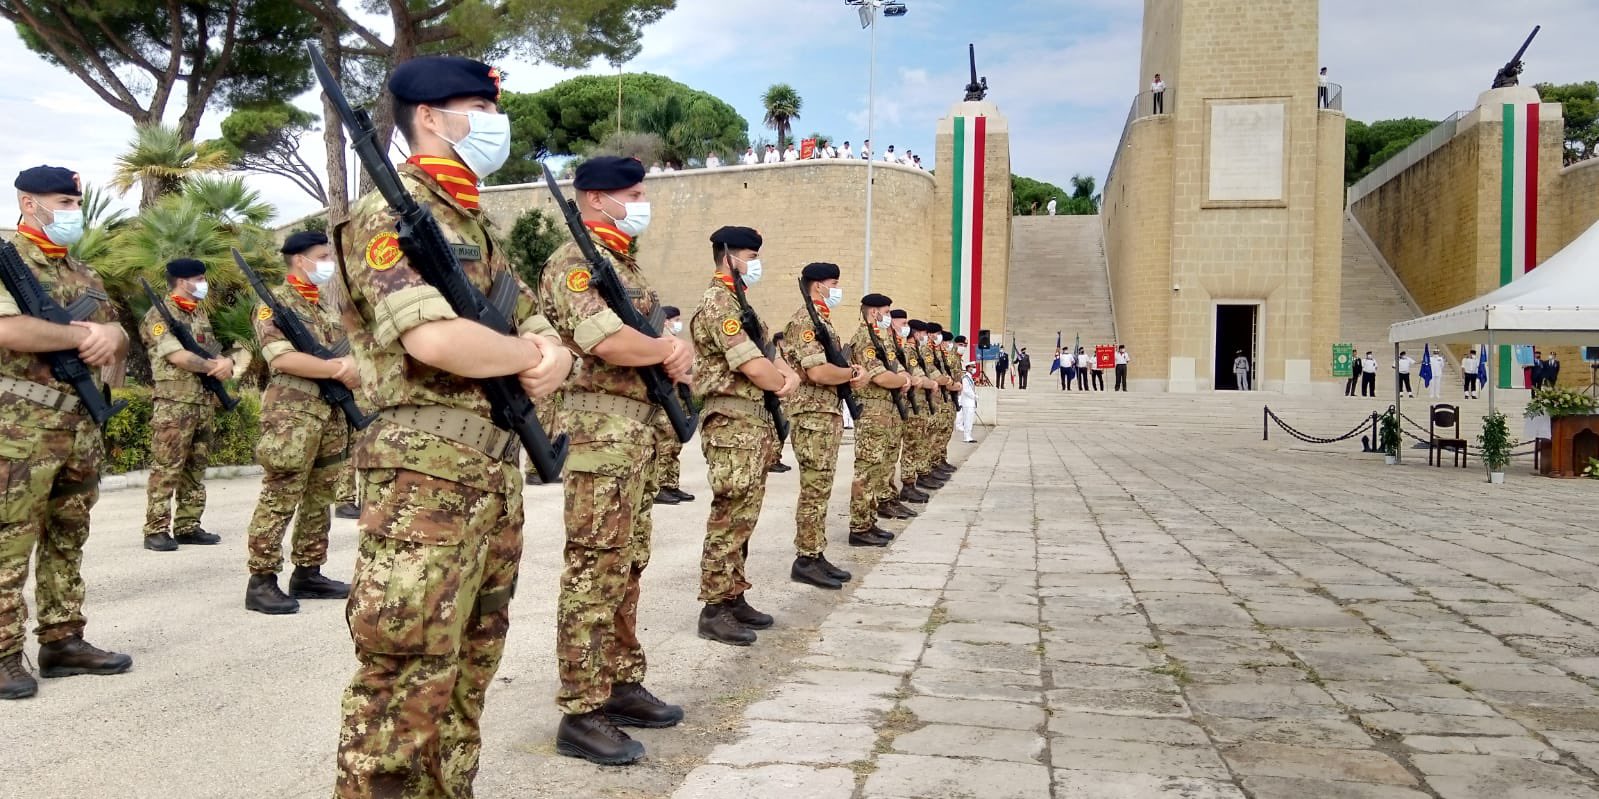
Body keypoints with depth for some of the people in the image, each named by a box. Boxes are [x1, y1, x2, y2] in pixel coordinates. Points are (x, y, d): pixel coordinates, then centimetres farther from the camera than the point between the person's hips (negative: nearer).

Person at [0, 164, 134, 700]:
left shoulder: (83, 273, 18)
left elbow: (120, 342, 18)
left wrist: (109, 336, -5)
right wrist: (82, 336, -12)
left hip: (81, 426, 8)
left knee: (68, 540, 12)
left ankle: (63, 641, 20)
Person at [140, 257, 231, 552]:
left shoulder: (200, 314, 18)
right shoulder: (161, 314, -7)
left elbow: (214, 351, 16)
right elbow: (178, 356, -18)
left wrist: (225, 362, -7)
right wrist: (214, 367, -8)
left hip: (205, 403, 8)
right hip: (174, 403, -8)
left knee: (196, 468, 10)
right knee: (166, 469, -7)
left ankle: (188, 526, 16)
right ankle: (156, 530, -4)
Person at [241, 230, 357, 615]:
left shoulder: (328, 304, 19)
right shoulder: (274, 302, -4)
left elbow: (348, 351, 15)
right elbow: (282, 358, -17)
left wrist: (350, 367, -9)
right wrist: (338, 369, -14)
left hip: (335, 415, 8)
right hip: (292, 415, -8)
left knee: (320, 499, 11)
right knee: (279, 500, -7)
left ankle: (308, 573, 20)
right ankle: (261, 581, -2)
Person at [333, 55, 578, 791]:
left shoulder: (477, 226, 19)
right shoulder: (389, 214, -9)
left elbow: (540, 330, 17)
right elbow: (435, 340, -25)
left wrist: (553, 358, -8)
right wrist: (529, 355, -8)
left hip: (495, 472, 9)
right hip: (424, 477, -9)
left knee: (468, 672, 17)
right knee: (405, 685, -4)